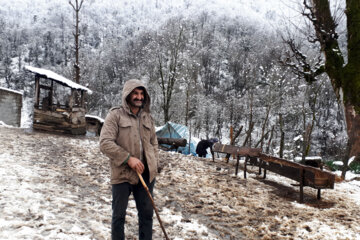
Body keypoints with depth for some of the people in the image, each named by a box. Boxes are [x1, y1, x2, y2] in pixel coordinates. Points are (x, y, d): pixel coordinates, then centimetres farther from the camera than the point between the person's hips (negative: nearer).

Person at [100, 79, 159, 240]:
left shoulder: (148, 117, 10)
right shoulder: (115, 115, -6)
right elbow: (105, 143, -14)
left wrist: (154, 164, 7)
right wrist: (128, 158, -19)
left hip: (146, 174, 5)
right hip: (122, 174, -4)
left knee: (147, 213, 13)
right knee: (119, 215, 9)